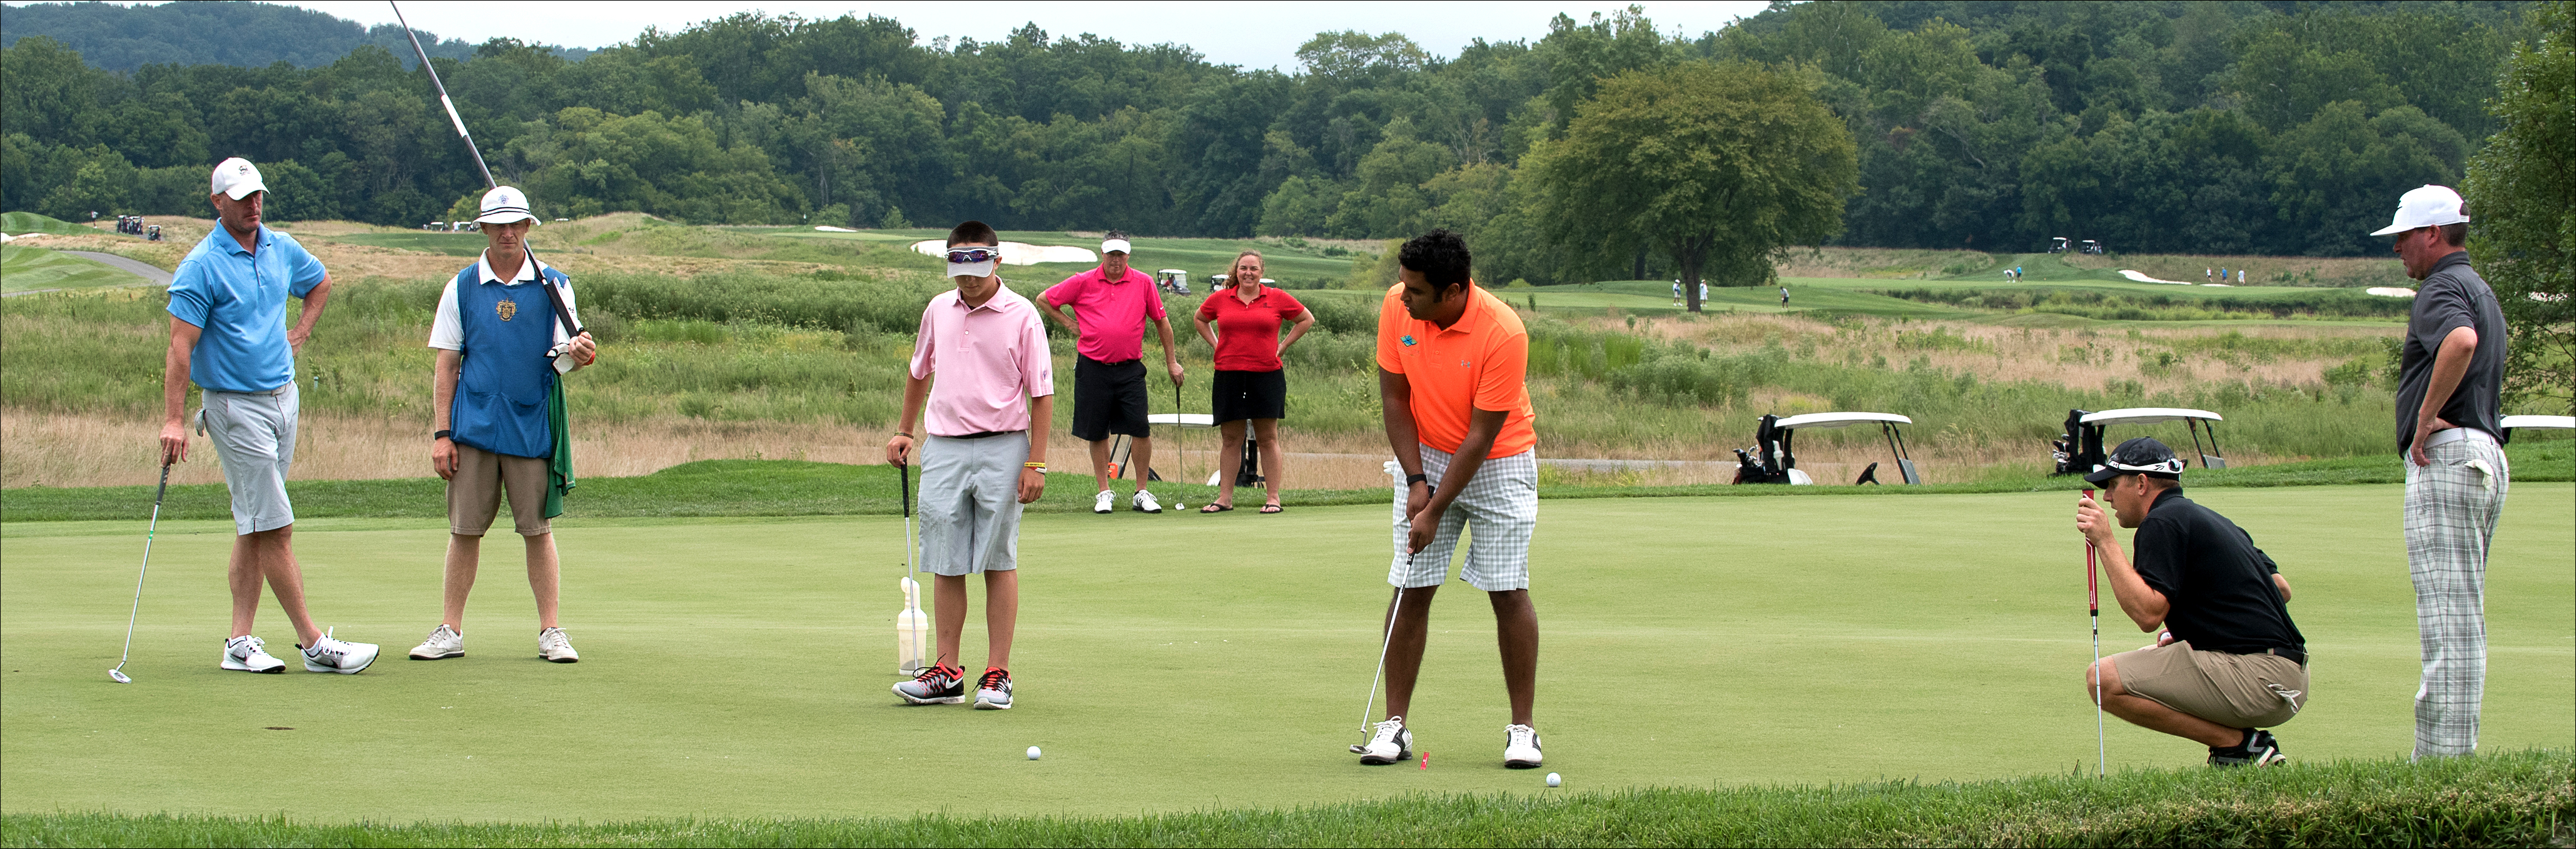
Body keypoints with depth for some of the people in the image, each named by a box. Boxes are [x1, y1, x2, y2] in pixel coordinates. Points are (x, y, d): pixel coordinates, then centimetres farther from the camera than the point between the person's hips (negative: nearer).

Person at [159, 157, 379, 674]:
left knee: (253, 529, 8)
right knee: (275, 528, -7)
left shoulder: (281, 250, 8)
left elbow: (321, 283, 30)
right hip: (236, 406, -7)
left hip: (284, 395, 7)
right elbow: (181, 346, -15)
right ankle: (315, 645, -5)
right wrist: (173, 420, -20)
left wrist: (300, 333, 15)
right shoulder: (201, 267, -12)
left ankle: (240, 644, 10)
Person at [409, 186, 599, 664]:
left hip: (533, 426, -1)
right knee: (465, 530, 3)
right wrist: (440, 434, 0)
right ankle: (450, 632, 10)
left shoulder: (553, 285, 4)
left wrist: (576, 354, -26)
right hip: (473, 428, 1)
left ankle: (550, 631, 8)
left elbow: (563, 360, -2)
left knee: (538, 530, 2)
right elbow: (446, 365, 7)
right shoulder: (462, 288, 6)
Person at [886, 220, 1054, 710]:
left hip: (1001, 449, -4)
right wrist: (904, 431, 24)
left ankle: (997, 675, 3)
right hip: (943, 448, 4)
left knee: (999, 563, -1)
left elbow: (1042, 393, -5)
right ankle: (947, 674, 10)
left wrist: (1036, 463, -10)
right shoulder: (938, 311, 9)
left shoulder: (1021, 316, -5)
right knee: (946, 566, 4)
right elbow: (920, 372, 26)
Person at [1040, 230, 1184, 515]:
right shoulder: (1083, 283, 1)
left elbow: (1161, 321, 12)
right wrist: (1069, 324, 6)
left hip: (1130, 369, 0)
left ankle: (1142, 493, 5)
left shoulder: (1143, 283, 3)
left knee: (1141, 430, -6)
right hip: (1093, 368, 0)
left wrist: (1172, 361, 13)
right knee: (1097, 433, 4)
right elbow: (1044, 300, 11)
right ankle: (1104, 493, 15)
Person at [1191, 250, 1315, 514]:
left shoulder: (1278, 298, 3)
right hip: (1229, 374, 1)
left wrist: (1282, 346, 7)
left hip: (1267, 374, -1)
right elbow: (1199, 319, 25)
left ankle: (1273, 497, 2)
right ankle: (1225, 498, 7)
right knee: (1231, 439, 4)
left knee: (1268, 438, 0)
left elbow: (1306, 319, 15)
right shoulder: (1220, 299, 7)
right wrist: (1216, 345, 13)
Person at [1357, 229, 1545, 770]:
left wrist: (1435, 512, -21)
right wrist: (1416, 481, -11)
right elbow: (1395, 398, -4)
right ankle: (1394, 725, 2)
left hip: (1498, 461, -4)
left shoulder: (1504, 334, -27)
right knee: (1411, 589, -2)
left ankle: (1522, 729, 2)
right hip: (1427, 458, 4)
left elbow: (1480, 436, -23)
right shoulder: (1397, 307, -14)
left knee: (1508, 591, -7)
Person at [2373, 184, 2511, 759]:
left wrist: (2425, 419, -24)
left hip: (2446, 455, -11)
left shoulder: (2442, 290, -10)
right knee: (2462, 618, 13)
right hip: (2487, 457, 11)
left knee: (2448, 616, -11)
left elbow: (2461, 341, -32)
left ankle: (2443, 758, -13)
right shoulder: (2480, 290, 23)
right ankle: (2455, 750, 16)